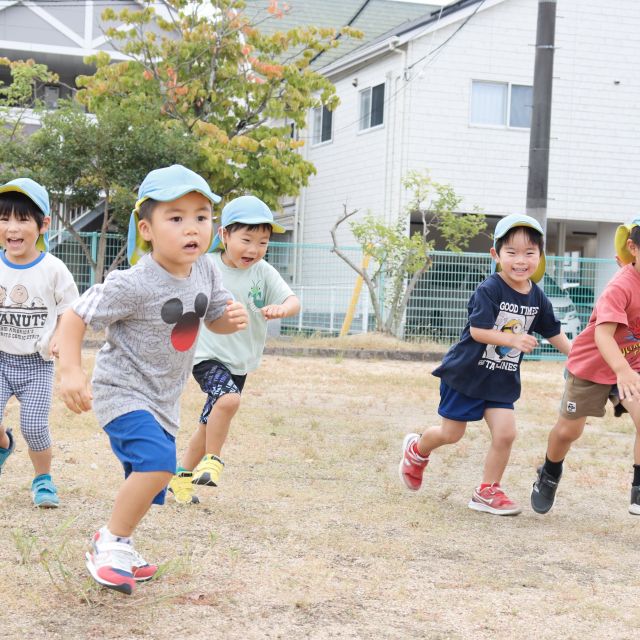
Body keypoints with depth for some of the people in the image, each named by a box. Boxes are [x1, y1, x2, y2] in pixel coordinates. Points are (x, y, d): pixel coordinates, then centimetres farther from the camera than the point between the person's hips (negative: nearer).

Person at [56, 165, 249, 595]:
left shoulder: (205, 271, -4)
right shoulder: (133, 285, -24)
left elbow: (215, 318, 10)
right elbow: (75, 318, -18)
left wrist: (233, 318, -13)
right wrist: (72, 372, -30)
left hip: (164, 398, 8)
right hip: (122, 392, -8)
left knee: (149, 483, 18)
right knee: (158, 463, -28)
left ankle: (118, 548, 41)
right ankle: (112, 543, -8)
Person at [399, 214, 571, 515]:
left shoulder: (537, 298, -1)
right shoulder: (489, 290, -20)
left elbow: (553, 332, 12)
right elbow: (478, 330, -26)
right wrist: (514, 339, -37)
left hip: (503, 379, 5)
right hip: (466, 373, -5)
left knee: (505, 433, -8)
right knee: (451, 434, 7)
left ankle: (487, 491, 9)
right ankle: (417, 450, 39)